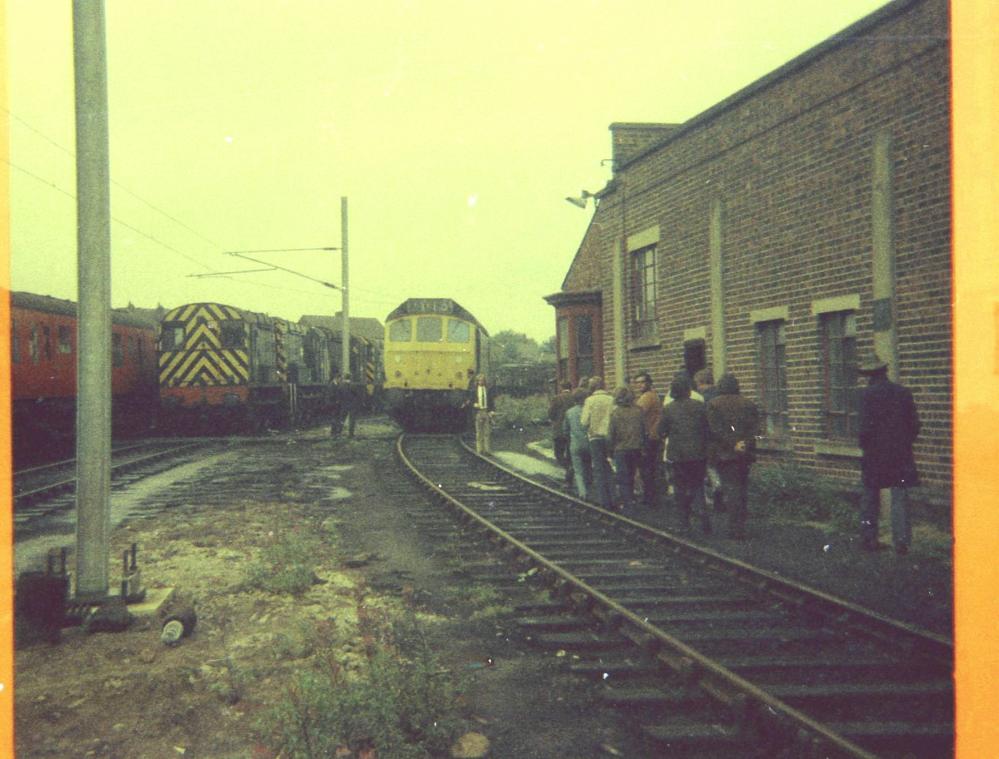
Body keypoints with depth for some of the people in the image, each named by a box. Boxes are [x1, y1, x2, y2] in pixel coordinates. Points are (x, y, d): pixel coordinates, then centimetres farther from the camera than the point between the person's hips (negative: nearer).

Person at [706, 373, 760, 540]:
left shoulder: (714, 404, -4)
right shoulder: (748, 404, 8)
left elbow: (717, 429, -14)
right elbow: (755, 427, -1)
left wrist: (733, 445, -14)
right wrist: (745, 443, -10)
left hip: (723, 453, -4)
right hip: (745, 454, 4)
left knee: (730, 489, -4)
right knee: (741, 489, 14)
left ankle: (736, 530, -10)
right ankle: (740, 527, 18)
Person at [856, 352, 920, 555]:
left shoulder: (868, 394, -10)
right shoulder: (903, 392, 2)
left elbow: (865, 426, -14)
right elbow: (915, 424, 4)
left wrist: (864, 446, 1)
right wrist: (905, 443, 15)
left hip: (874, 455, -3)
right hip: (901, 454, 3)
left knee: (870, 497, 10)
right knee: (900, 497, 4)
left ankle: (868, 538, 14)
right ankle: (901, 541, -1)